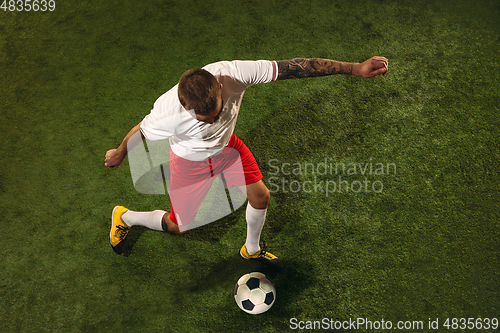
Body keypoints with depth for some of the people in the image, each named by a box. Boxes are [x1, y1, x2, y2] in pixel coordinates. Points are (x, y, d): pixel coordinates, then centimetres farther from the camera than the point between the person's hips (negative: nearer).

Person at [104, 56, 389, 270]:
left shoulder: (232, 74, -38)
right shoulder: (168, 115, -43)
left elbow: (294, 67, -35)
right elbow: (138, 133, -20)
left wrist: (355, 68, -35)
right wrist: (119, 155, 2)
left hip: (226, 145, 4)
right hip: (189, 161, -3)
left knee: (261, 196, 9)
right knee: (177, 226, 8)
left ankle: (252, 250, 41)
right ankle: (125, 217, 40)